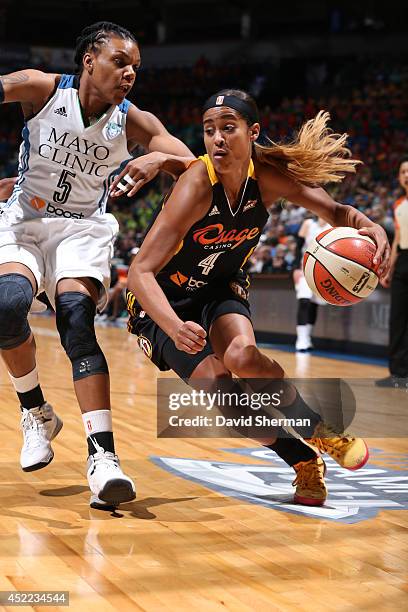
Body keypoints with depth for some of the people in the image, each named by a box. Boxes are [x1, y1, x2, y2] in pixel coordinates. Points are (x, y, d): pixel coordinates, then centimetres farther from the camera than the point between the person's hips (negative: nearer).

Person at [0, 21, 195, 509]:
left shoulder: (133, 121, -8)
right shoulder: (43, 90, -11)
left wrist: (158, 160, -38)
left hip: (82, 229, 0)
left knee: (76, 317, -25)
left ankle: (102, 456, -32)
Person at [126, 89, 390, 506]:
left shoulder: (268, 175, -18)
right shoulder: (197, 184, -31)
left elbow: (334, 212, -5)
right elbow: (141, 272, -35)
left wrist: (370, 228, -29)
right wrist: (176, 328, -52)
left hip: (220, 289, 3)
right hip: (164, 300, -3)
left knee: (242, 356, -28)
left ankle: (320, 431, -3)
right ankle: (304, 460, 2)